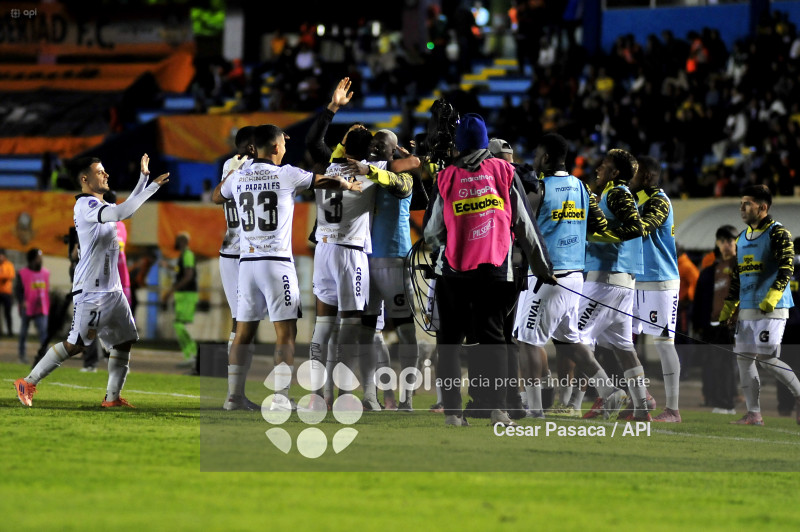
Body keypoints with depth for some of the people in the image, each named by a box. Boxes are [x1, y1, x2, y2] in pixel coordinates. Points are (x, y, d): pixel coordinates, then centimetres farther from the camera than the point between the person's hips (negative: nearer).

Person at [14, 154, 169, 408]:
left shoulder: (99, 205, 17)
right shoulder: (85, 204, -14)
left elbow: (126, 210, 34)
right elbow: (121, 212, -29)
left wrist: (143, 177, 26)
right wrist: (152, 187, -26)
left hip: (112, 289, 10)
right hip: (91, 290, -10)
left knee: (124, 341, 5)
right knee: (76, 344, -9)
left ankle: (112, 397, 8)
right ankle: (28, 383, -2)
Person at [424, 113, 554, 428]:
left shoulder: (448, 179, 1)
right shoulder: (503, 173, 2)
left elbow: (432, 234, 8)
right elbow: (525, 225, 4)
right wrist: (543, 268, 12)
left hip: (453, 271, 0)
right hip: (494, 271, 0)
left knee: (449, 341, 9)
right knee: (492, 338, 5)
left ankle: (452, 411, 3)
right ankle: (498, 409, -10)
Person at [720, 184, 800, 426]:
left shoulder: (777, 232, -6)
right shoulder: (742, 238, 19)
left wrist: (772, 297, -25)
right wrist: (729, 306, 20)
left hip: (771, 309, -8)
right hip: (747, 310, 8)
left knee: (767, 358, -14)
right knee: (744, 357, 2)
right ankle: (753, 413, 5)